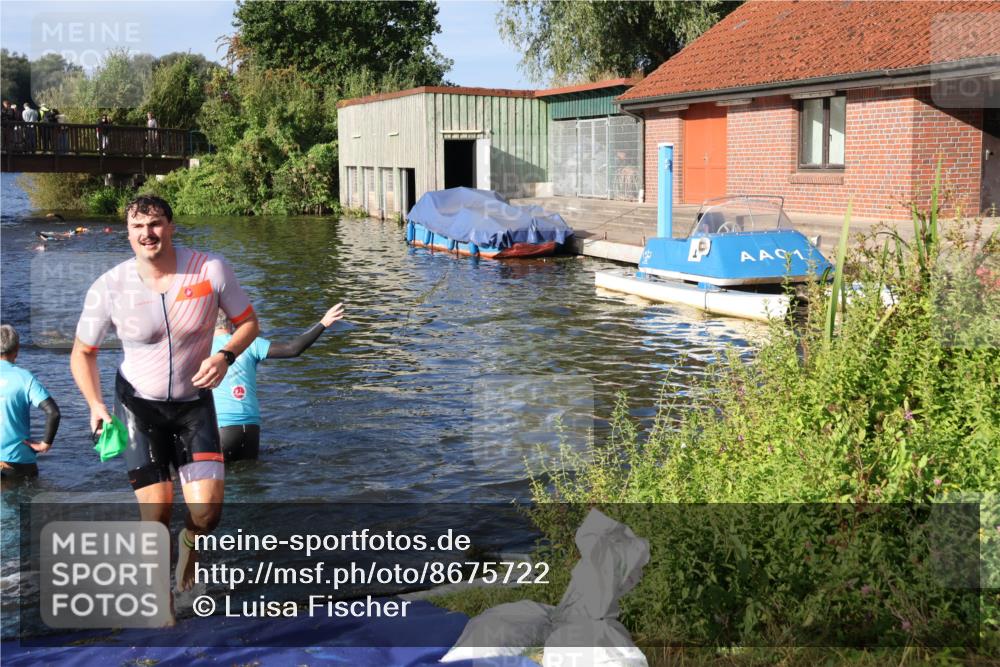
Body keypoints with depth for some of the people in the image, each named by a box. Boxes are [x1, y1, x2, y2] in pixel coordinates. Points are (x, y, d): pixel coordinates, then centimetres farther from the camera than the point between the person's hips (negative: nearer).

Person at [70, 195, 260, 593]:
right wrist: (96, 404, -17)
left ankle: (190, 543, 28)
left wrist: (225, 356, -21)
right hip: (138, 404, -1)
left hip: (195, 402, 1)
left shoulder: (211, 270, -15)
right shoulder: (108, 288, -15)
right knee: (156, 512, -6)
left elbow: (248, 322, -1)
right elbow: (82, 353, -2)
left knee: (207, 509, -10)